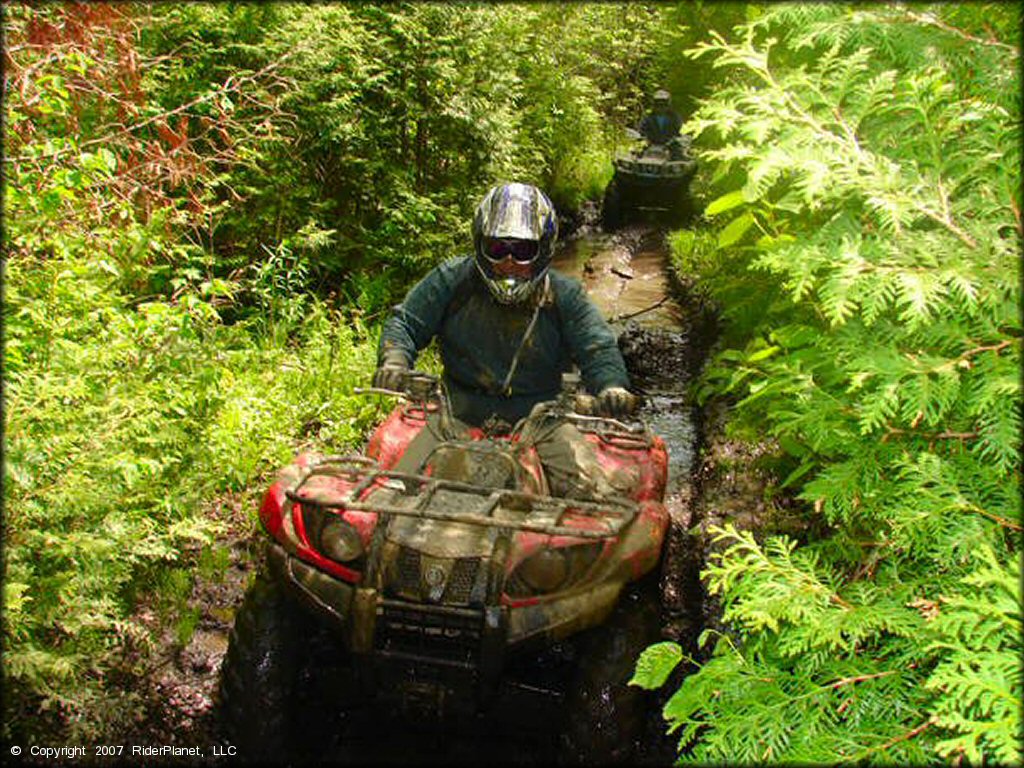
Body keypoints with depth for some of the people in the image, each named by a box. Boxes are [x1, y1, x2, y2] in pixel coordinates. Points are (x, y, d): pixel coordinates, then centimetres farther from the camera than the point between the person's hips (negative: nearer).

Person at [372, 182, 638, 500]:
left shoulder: (565, 296, -1)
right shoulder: (451, 279, 0)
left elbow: (597, 348, -4)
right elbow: (405, 322, 3)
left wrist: (612, 387, -28)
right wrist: (394, 359, -20)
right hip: (460, 416, 1)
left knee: (599, 495, -17)